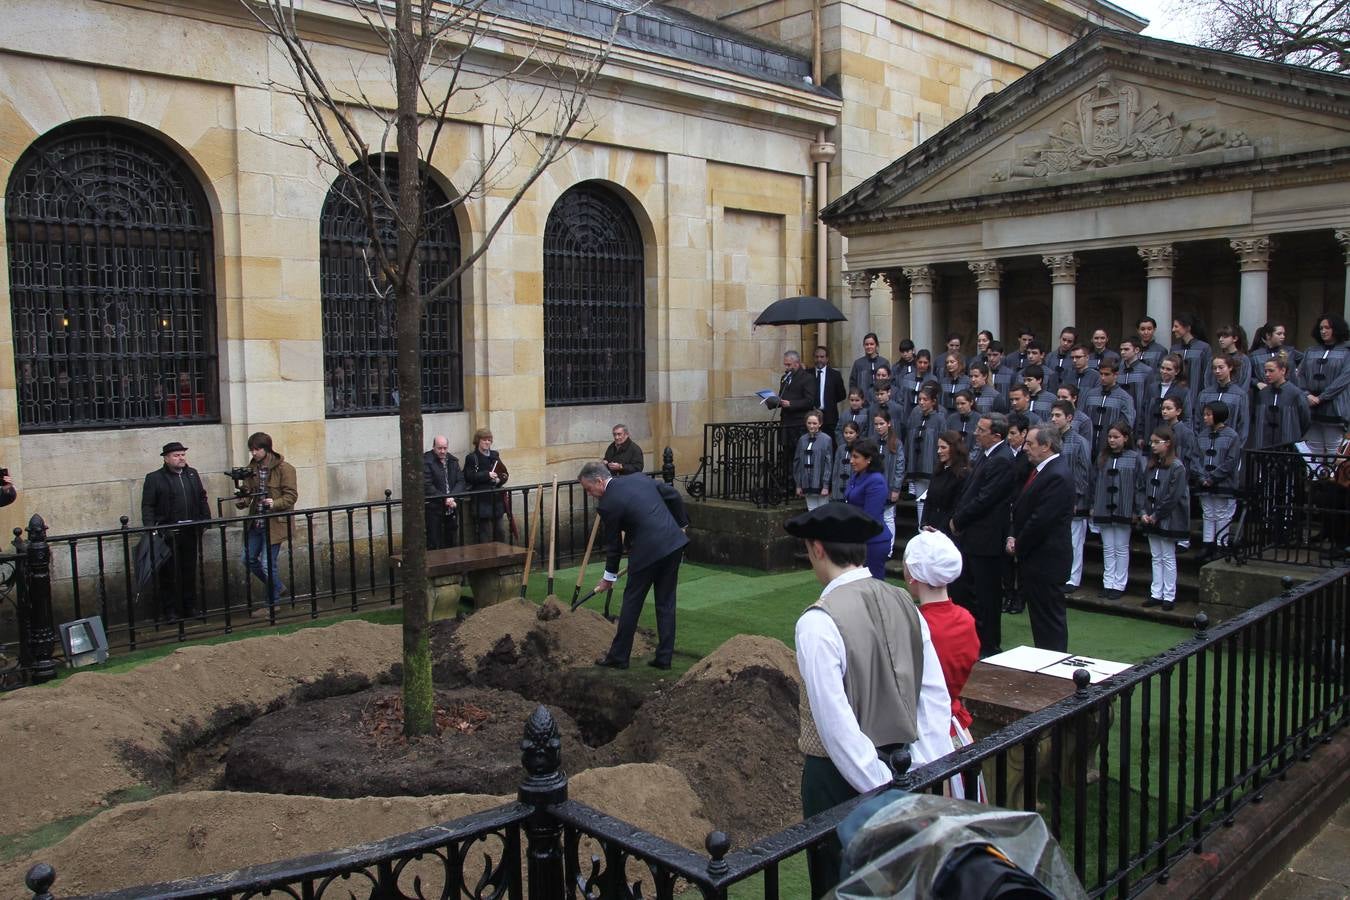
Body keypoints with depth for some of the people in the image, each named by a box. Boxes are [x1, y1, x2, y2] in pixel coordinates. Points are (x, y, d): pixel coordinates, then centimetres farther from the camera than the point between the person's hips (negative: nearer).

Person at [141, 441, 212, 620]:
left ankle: (189, 608, 20)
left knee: (189, 571, 11)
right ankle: (165, 611, 7)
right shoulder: (154, 478, -2)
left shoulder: (192, 474, 13)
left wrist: (206, 520, 9)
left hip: (189, 532, 5)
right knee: (167, 573, 0)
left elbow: (202, 498, 18)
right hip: (167, 534, -5)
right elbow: (147, 507, -5)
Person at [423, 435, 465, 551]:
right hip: (434, 509, -6)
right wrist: (445, 499, -18)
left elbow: (460, 481, 6)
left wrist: (452, 497, -12)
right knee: (434, 545, -3)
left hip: (451, 509, 6)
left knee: (451, 544, 10)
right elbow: (427, 486, -14)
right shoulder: (426, 461, -8)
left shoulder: (453, 460, 11)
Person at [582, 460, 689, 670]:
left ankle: (619, 656, 18)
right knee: (666, 603, 13)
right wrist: (681, 524, 29)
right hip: (674, 543, 7)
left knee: (631, 603, 8)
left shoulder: (607, 504, -8)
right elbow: (673, 496, 16)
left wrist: (609, 577, 14)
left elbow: (613, 544, 1)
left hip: (647, 551, -7)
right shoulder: (640, 479, 10)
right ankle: (664, 657, 17)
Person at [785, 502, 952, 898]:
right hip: (898, 765, 6)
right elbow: (935, 697, -2)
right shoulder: (903, 604, -1)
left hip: (840, 774, -6)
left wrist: (881, 790, -17)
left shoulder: (818, 622, -22)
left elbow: (836, 721, -24)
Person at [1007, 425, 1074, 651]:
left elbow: (1041, 520, -22)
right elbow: (1022, 509, 17)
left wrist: (1019, 546, -10)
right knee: (1039, 617, 16)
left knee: (1050, 619, -1)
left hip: (1045, 559, -10)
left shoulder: (1057, 476, -20)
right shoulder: (1040, 470, 12)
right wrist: (1013, 536, 3)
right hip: (1034, 558, 10)